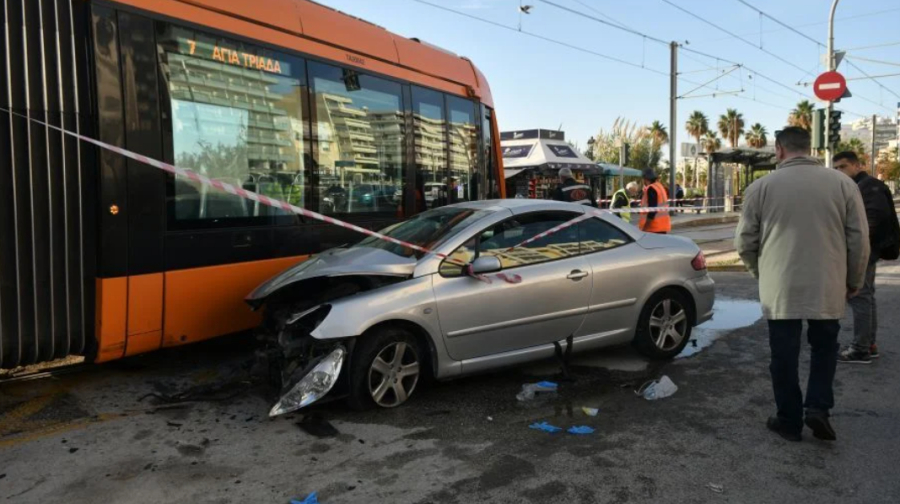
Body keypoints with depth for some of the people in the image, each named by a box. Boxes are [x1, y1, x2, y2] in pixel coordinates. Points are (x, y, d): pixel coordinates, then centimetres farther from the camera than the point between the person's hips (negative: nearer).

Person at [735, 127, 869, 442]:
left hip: (780, 290, -1)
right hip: (828, 288, 1)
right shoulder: (843, 184, -1)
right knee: (824, 347, 22)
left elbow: (744, 243, 0)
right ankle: (818, 407, 10)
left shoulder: (761, 187, -4)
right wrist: (854, 282, 15)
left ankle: (789, 421, 19)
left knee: (784, 356, 10)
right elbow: (859, 240, 1)